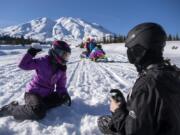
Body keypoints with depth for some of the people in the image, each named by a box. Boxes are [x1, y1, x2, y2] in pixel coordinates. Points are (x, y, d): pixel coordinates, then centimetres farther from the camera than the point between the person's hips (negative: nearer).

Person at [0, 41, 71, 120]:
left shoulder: (62, 69, 0)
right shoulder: (43, 61, -15)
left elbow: (61, 86, 4)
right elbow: (23, 65, -16)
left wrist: (64, 94, -14)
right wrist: (30, 53, -24)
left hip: (47, 95, 7)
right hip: (33, 93, -6)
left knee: (64, 99, -8)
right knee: (38, 113, -30)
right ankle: (10, 109, -8)